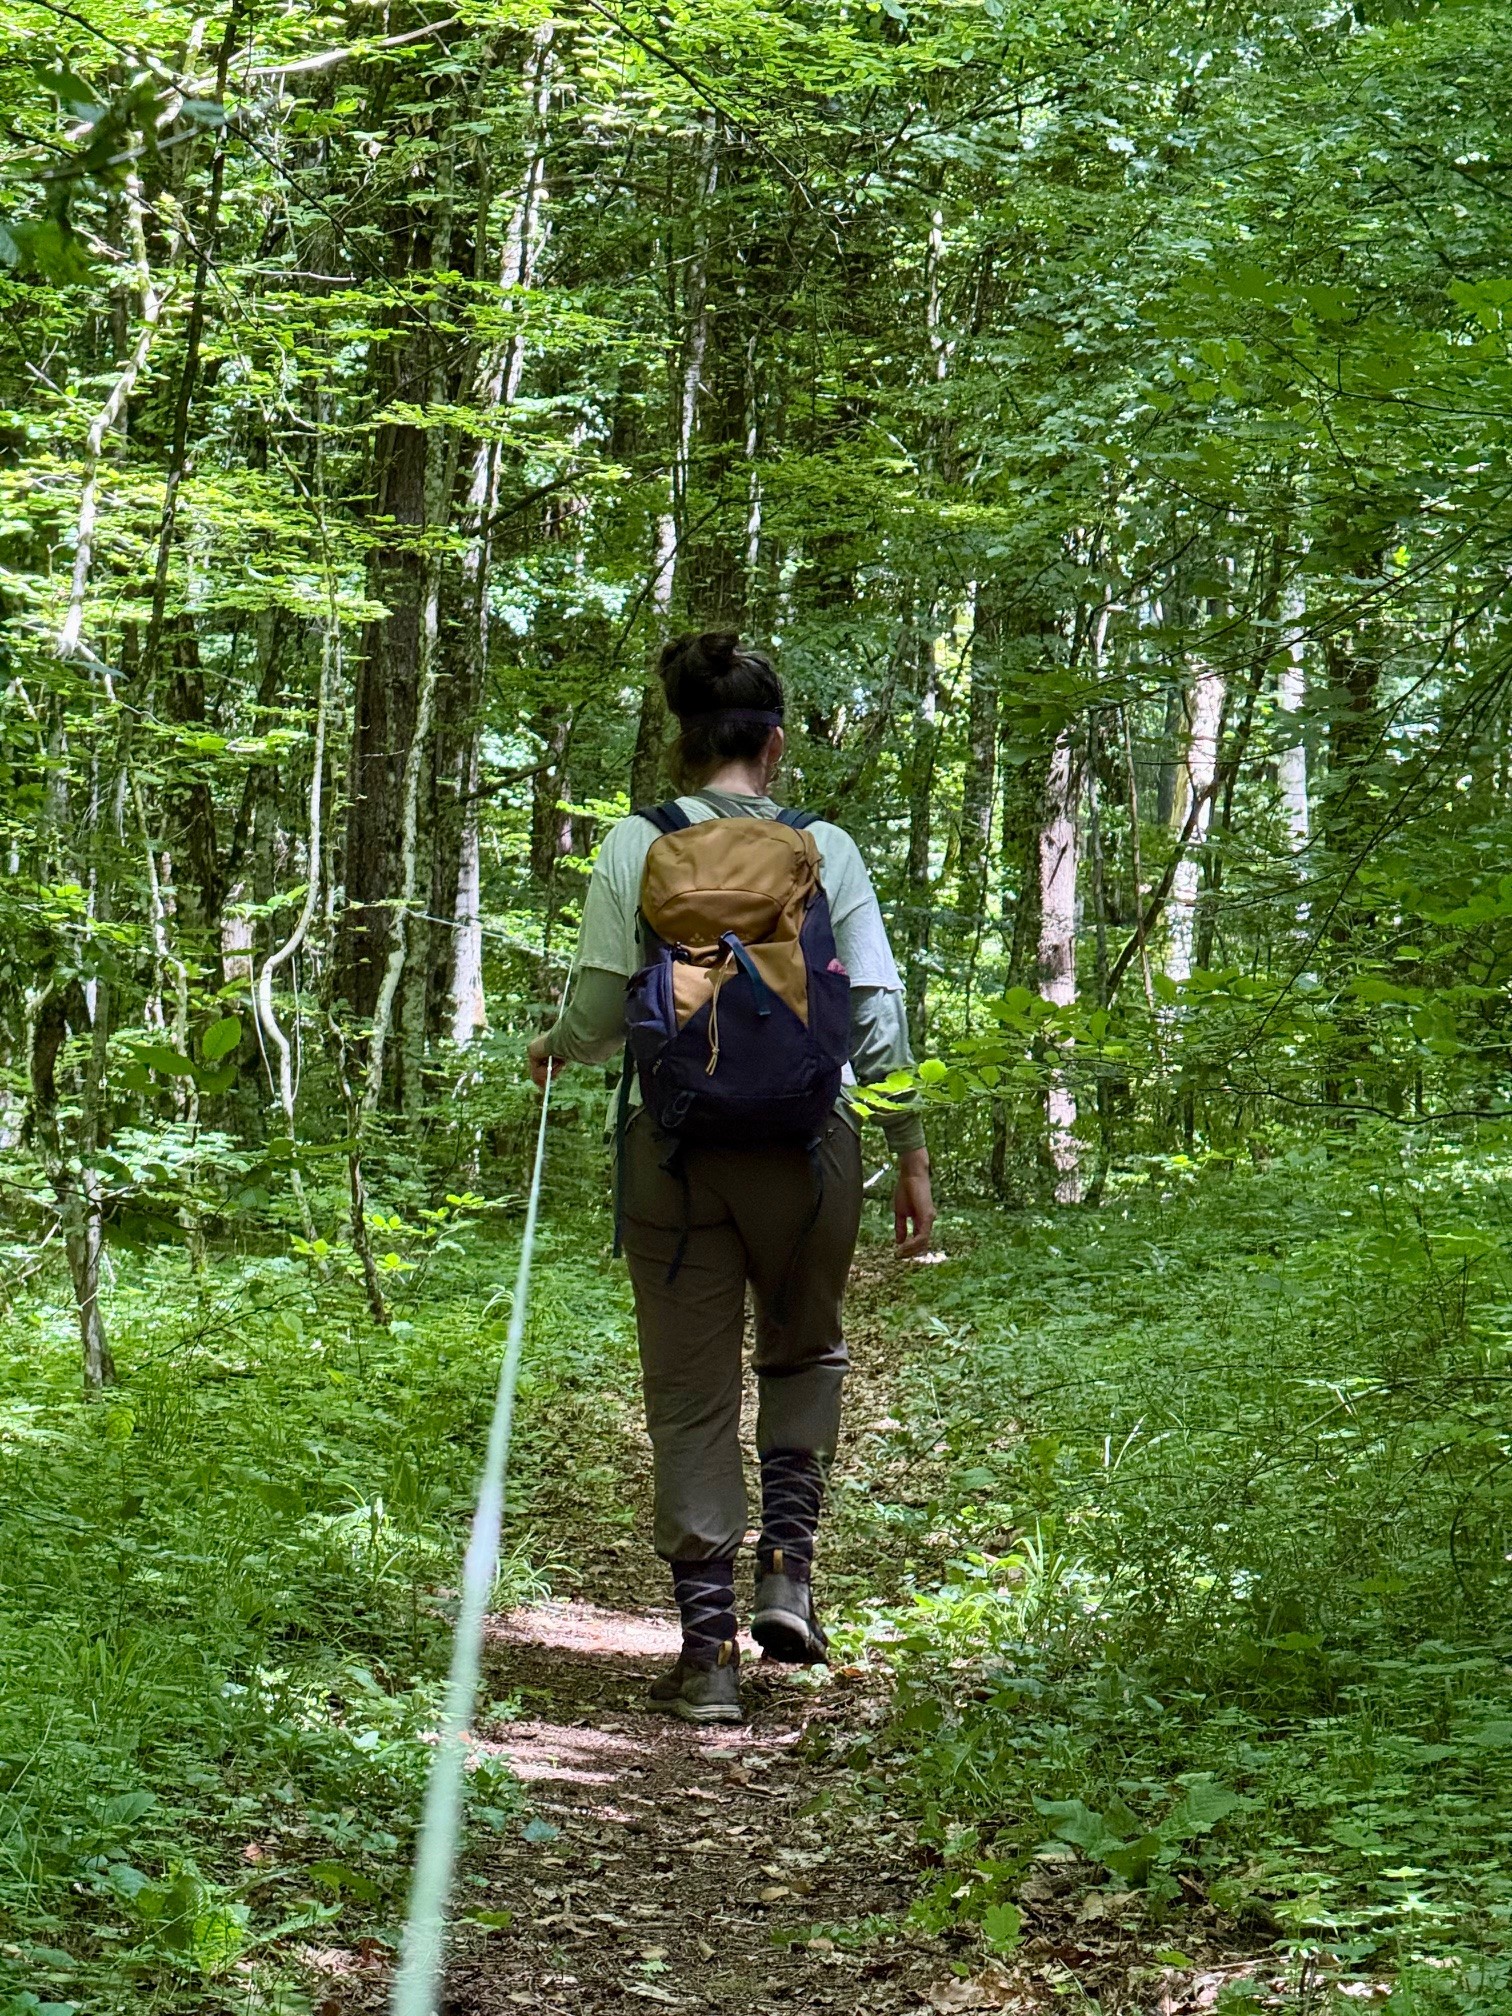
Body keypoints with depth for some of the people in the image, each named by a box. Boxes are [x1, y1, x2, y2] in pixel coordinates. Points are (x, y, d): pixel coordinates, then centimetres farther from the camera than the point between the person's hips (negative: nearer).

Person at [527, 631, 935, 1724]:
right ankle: (788, 1569, 9)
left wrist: (550, 1050, 19)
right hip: (808, 1142, 1)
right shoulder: (827, 849, 2)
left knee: (690, 1393, 8)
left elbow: (601, 1014, -3)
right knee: (807, 1351, 25)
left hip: (674, 1143, 0)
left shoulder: (637, 844, 0)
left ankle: (709, 1650, 7)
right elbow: (880, 1013, 0)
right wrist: (912, 1154, 8)